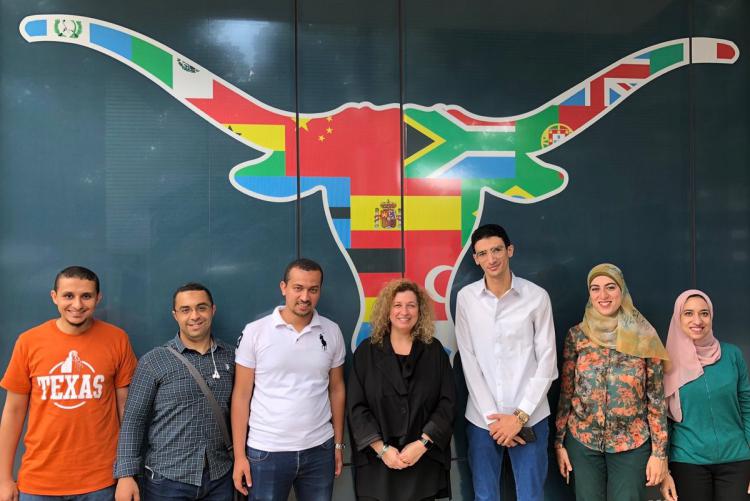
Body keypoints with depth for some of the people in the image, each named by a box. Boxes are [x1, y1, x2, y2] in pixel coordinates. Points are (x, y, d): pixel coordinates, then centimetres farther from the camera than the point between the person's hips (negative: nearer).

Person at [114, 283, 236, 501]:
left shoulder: (230, 356, 2)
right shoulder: (154, 361, -5)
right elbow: (133, 420, -6)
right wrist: (126, 474, -11)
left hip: (220, 478, 3)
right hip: (166, 480, -2)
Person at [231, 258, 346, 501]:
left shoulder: (332, 332, 1)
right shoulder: (255, 332, -6)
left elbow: (336, 389, 8)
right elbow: (241, 395, -3)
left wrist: (338, 444, 9)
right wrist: (239, 455, -5)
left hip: (319, 449, 2)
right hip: (266, 451, -2)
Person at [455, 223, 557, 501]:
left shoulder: (537, 297, -5)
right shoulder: (466, 298, -2)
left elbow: (547, 362, -3)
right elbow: (469, 361, -2)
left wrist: (520, 415, -8)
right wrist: (492, 416, -6)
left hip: (529, 417, -1)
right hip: (481, 418, 1)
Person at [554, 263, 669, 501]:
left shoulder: (643, 337, -4)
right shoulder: (576, 335, -1)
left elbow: (656, 398, -2)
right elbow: (565, 392, 2)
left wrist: (660, 451, -3)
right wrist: (559, 442, 2)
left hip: (632, 445, -1)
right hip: (583, 442, 1)